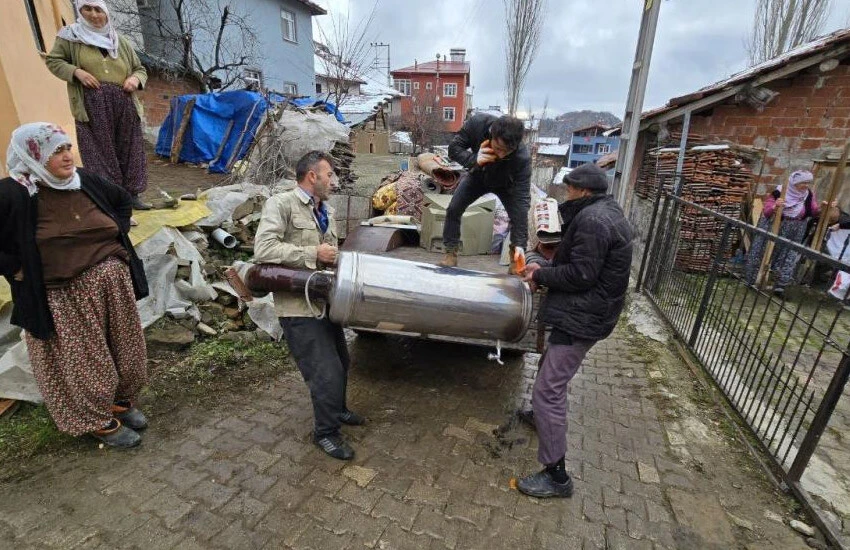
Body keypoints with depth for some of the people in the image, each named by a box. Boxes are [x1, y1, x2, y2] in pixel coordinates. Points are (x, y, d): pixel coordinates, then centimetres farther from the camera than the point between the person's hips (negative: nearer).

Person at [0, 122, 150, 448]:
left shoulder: (85, 181, 2)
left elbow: (123, 201, 21)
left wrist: (117, 236, 11)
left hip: (113, 282, 5)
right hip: (64, 298, -5)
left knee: (123, 349, 13)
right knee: (84, 363, 5)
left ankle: (120, 401, 36)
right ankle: (98, 421, 26)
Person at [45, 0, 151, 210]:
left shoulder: (121, 41, 15)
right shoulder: (70, 36, 7)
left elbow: (141, 69, 19)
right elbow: (53, 60, 8)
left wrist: (135, 79, -4)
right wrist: (76, 71, -11)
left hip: (124, 104, 3)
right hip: (92, 105, -3)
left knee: (128, 150, 4)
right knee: (100, 153, -3)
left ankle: (132, 194, 13)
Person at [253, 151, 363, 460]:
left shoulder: (327, 212, 14)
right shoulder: (281, 204, -9)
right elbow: (263, 249, -21)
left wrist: (334, 258, -5)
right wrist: (313, 254, -19)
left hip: (324, 303, 8)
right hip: (298, 307, -8)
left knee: (341, 363, 21)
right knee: (326, 373, -4)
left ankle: (337, 410, 47)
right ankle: (325, 433, 20)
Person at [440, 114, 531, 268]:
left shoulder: (522, 158, -42)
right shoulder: (477, 123, -37)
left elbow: (521, 200, -42)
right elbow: (454, 148, -24)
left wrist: (520, 244, -46)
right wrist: (474, 159, -47)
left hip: (506, 184, -2)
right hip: (478, 176, 2)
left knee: (519, 217, -15)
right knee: (453, 209, -9)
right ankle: (451, 253, 7)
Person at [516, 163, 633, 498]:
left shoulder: (591, 219, -20)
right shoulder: (605, 213, 14)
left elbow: (581, 274, -24)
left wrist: (541, 276, -9)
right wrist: (544, 271, 7)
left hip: (582, 317, -11)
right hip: (585, 312, 11)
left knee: (547, 391, -9)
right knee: (550, 367, 30)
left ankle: (556, 476, 2)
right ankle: (544, 416, 52)